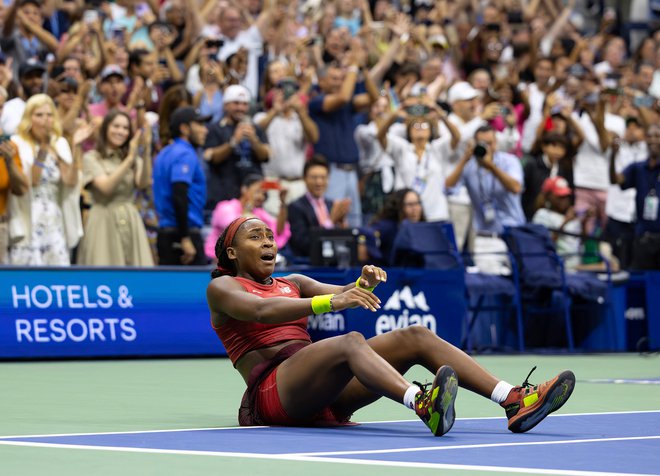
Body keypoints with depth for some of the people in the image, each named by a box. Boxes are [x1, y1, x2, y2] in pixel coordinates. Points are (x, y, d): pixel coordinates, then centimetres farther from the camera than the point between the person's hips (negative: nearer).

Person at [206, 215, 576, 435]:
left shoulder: (291, 284, 29)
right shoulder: (222, 288, 8)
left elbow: (344, 294, 12)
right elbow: (261, 310, -16)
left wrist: (363, 284, -13)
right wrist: (330, 301, -29)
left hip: (325, 391, 7)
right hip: (273, 392, -7)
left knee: (415, 337, -11)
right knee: (351, 341, -35)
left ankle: (515, 401, -27)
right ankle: (424, 406, -64)